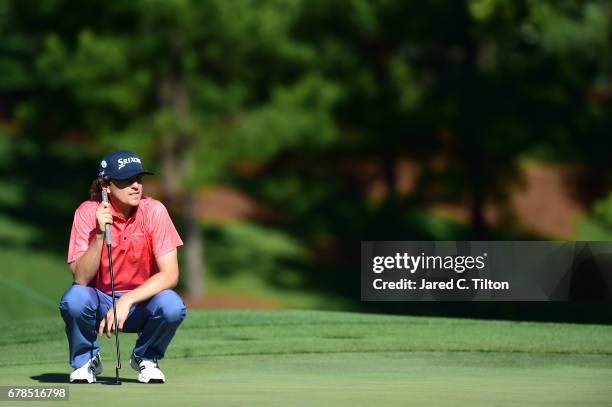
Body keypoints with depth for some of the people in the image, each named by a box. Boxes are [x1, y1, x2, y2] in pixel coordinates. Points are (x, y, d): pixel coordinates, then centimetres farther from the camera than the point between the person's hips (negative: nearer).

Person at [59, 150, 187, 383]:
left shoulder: (154, 211, -13)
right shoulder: (88, 213, -14)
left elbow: (170, 274, -19)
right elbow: (81, 278, -21)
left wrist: (127, 301, -30)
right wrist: (100, 234, -33)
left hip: (140, 303, 0)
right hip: (99, 301, 0)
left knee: (172, 306, -30)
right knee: (74, 300, -32)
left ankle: (145, 358, 3)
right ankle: (86, 360, 0)